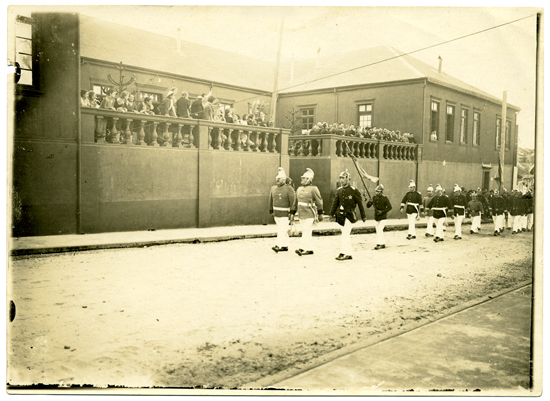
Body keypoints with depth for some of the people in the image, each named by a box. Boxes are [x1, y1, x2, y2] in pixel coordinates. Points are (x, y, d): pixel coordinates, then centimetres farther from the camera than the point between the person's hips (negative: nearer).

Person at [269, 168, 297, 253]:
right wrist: (271, 211, 15)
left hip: (285, 214, -6)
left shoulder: (288, 189, -13)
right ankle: (285, 246, 19)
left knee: (282, 230, -11)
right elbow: (271, 200, 14)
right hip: (277, 213, 6)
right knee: (282, 230, 12)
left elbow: (293, 201, -15)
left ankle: (277, 246, -18)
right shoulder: (273, 188, 6)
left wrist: (292, 213, -20)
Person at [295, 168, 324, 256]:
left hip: (310, 215, -7)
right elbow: (296, 201, 20)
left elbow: (319, 201, -6)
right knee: (307, 232, 10)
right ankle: (310, 249, 15)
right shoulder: (299, 189, 14)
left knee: (307, 231, -11)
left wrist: (320, 214, -5)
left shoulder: (313, 189, -8)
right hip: (301, 214, 8)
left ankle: (303, 249, -14)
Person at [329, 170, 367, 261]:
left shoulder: (354, 191, -7)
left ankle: (343, 253, -13)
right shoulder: (339, 190, 11)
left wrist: (363, 216, -1)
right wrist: (332, 213, 1)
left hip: (349, 216, -6)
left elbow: (360, 204, -3)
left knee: (345, 234, -13)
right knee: (347, 235, 10)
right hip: (341, 216, 6)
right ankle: (349, 254, 16)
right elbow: (335, 202, 12)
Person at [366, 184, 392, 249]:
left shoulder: (385, 198, -9)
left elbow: (389, 207, -11)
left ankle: (379, 244, -11)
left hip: (383, 217, -6)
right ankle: (383, 244, 21)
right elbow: (368, 206, 5)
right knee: (378, 231, 10)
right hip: (376, 217, 6)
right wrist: (369, 202, -17)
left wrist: (382, 211, -20)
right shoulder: (374, 197, 5)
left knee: (379, 230, -15)